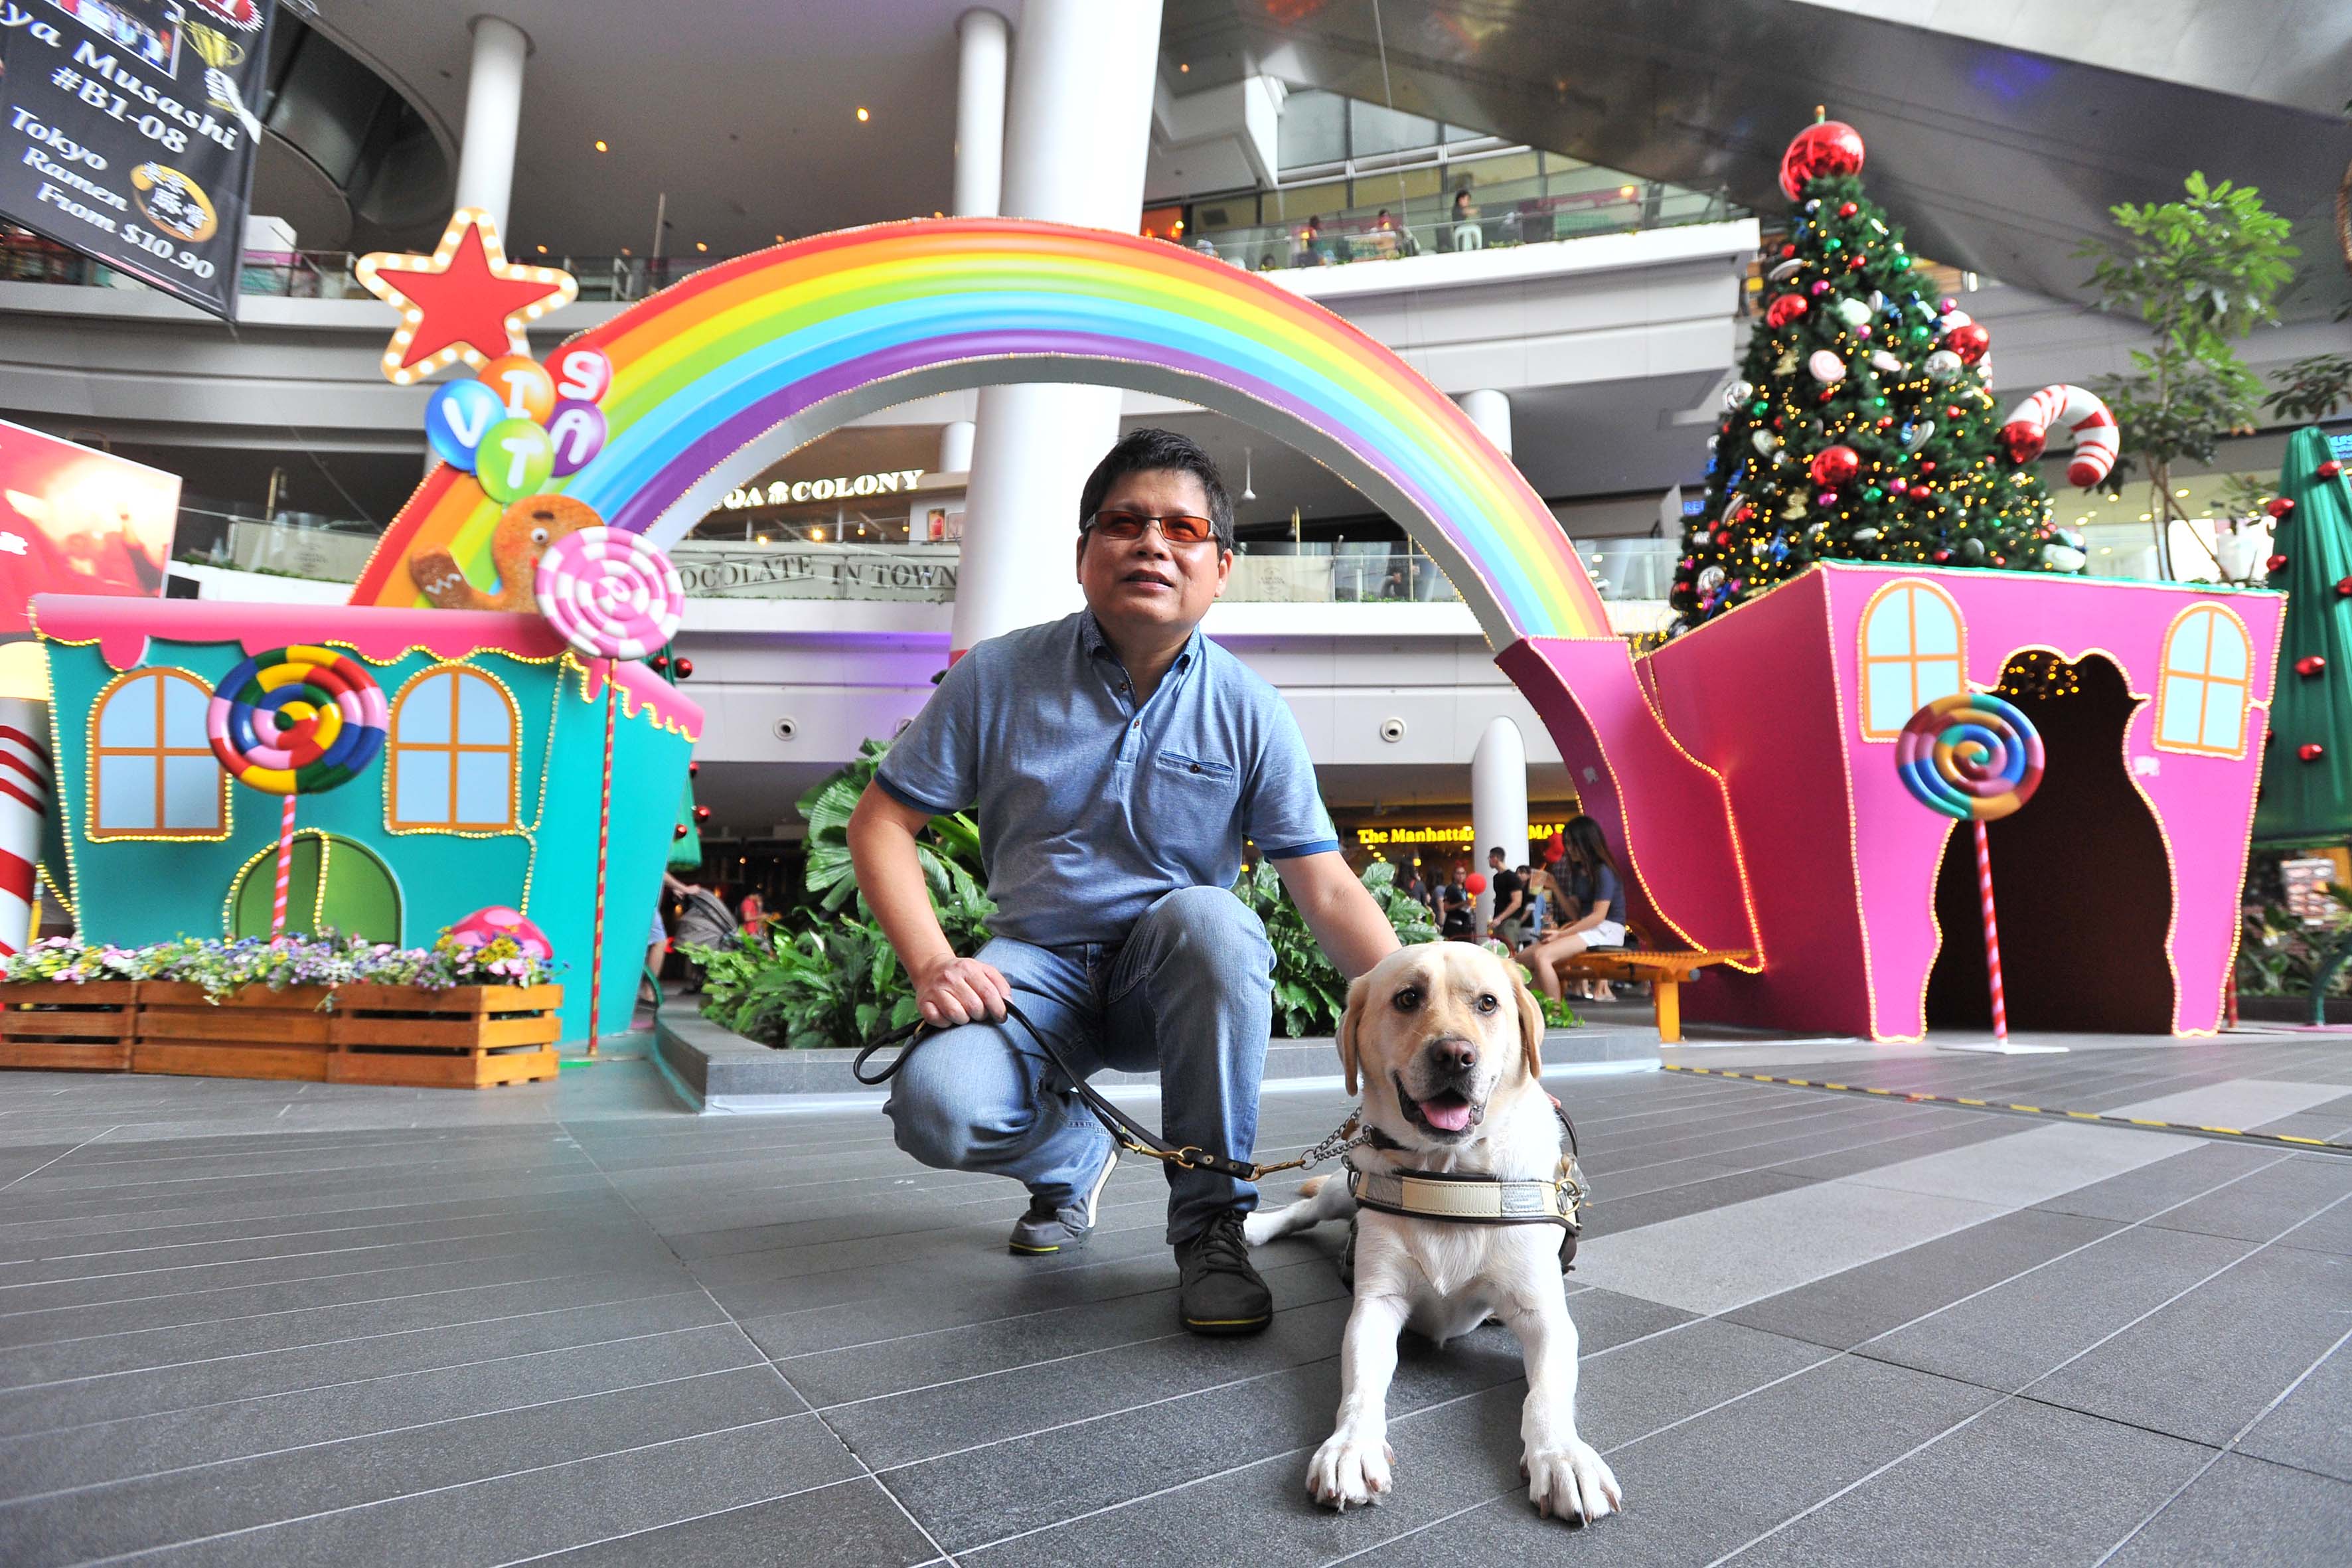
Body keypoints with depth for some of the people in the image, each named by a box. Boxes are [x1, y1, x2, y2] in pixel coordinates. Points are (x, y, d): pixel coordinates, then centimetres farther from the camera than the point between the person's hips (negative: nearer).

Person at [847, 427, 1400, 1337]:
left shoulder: (1249, 713, -6)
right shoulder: (999, 677, -5)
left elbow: (1330, 893, -10)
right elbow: (881, 822, -1)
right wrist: (932, 962, -15)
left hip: (1174, 984, 0)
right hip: (1040, 964, 1)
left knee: (1209, 917, -35)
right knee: (938, 1109, -28)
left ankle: (1211, 1220, -14)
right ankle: (1071, 1154, 11)